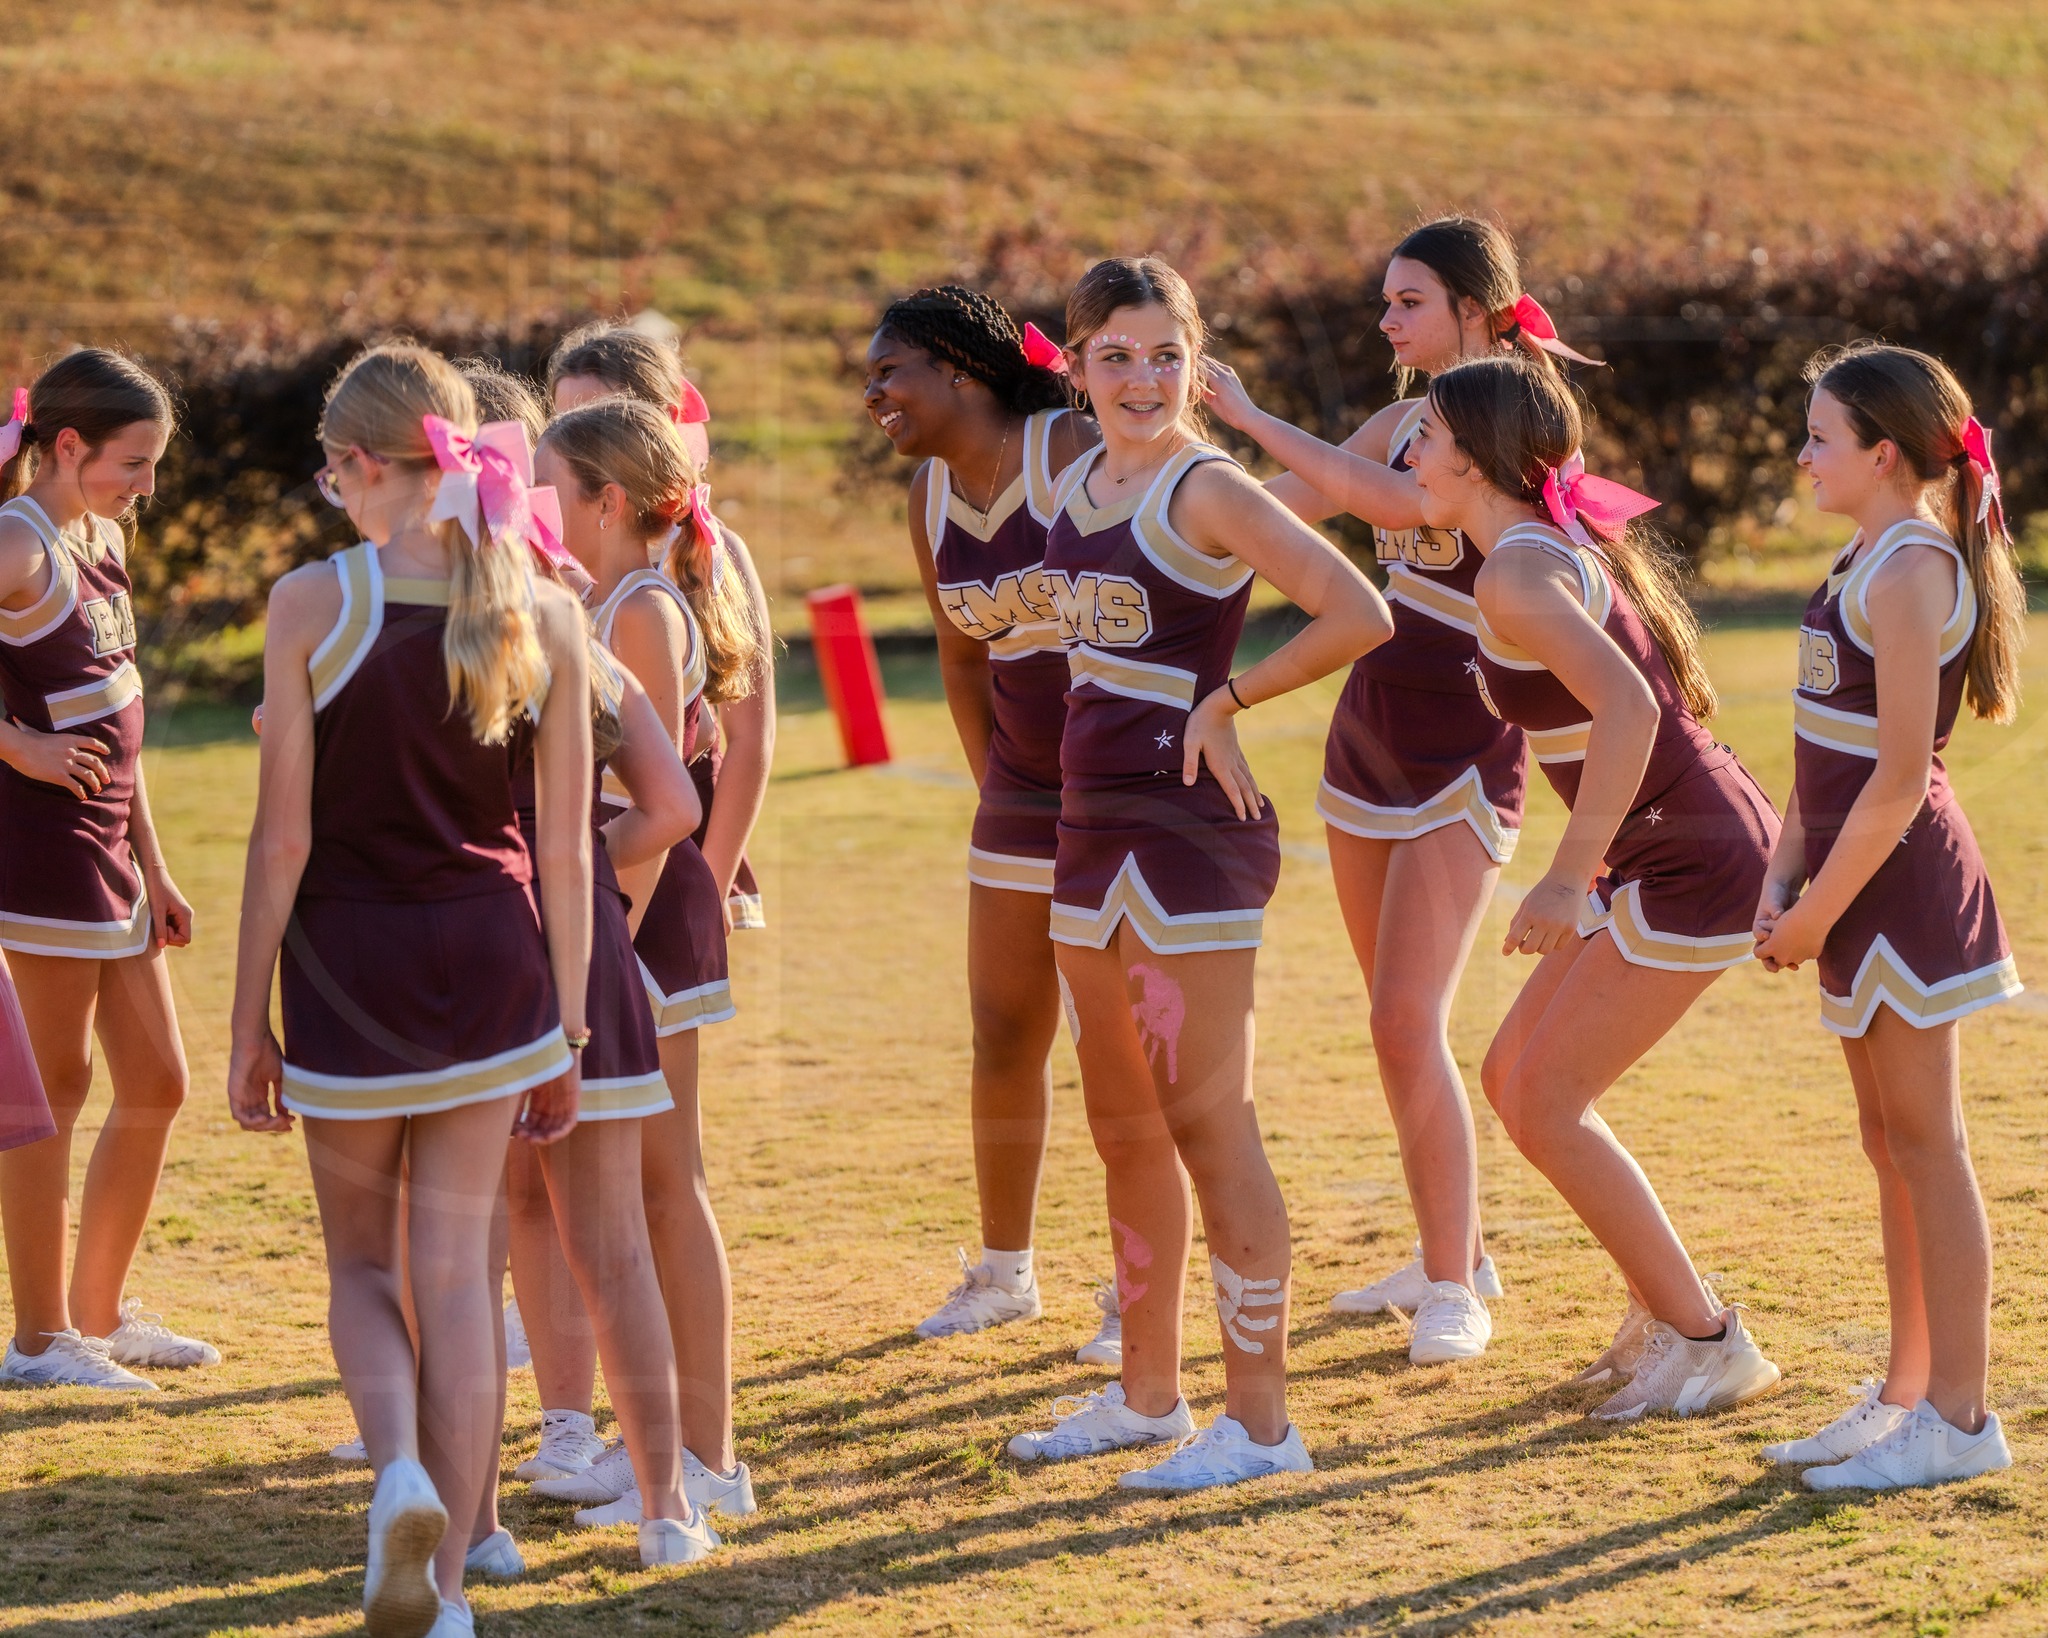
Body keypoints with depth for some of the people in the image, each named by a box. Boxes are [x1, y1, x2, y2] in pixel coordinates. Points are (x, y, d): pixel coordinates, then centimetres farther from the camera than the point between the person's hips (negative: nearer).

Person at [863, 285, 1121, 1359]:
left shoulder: (1078, 455, -16)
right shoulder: (932, 499, 5)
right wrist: (993, 784, 13)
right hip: (1024, 793, 6)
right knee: (1003, 1036, 9)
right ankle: (1004, 1270, 25)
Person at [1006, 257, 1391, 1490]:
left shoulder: (1208, 490, -12)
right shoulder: (1079, 485, 11)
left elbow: (1359, 616, -23)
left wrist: (1228, 703, -14)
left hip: (1191, 833, -9)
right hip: (1095, 826, 9)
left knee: (1208, 1123, -7)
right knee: (1125, 1129, 16)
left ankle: (1260, 1421, -2)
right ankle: (1148, 1395, 27)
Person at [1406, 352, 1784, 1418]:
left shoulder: (1515, 574, -18)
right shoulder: (1561, 541, 11)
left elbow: (1626, 707, -32)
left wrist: (1569, 879, -32)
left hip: (1692, 868, -10)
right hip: (1677, 853, 10)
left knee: (1546, 1109, -5)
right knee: (1513, 1078, 13)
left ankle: (1708, 1347, 2)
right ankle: (1664, 1309, 20)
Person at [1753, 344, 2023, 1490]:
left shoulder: (1911, 569, -17)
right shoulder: (1873, 561, 13)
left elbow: (1901, 775, -21)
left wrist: (1819, 912, -17)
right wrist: (1783, 880, 9)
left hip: (1904, 881, -10)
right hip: (1865, 884, 10)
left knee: (1926, 1146, -5)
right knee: (1893, 1145, 14)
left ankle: (1959, 1419, 0)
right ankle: (1910, 1394, 21)